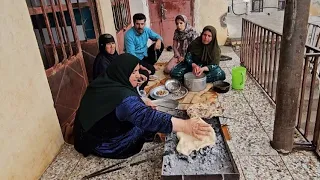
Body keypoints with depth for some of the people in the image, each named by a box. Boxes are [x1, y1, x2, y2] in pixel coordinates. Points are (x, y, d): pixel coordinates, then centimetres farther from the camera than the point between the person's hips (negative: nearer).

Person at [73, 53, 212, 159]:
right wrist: (185, 125, -56)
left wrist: (142, 103, -1)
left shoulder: (105, 81, -5)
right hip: (107, 145, -8)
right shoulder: (122, 97, -37)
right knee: (148, 123, 2)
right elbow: (148, 118, -51)